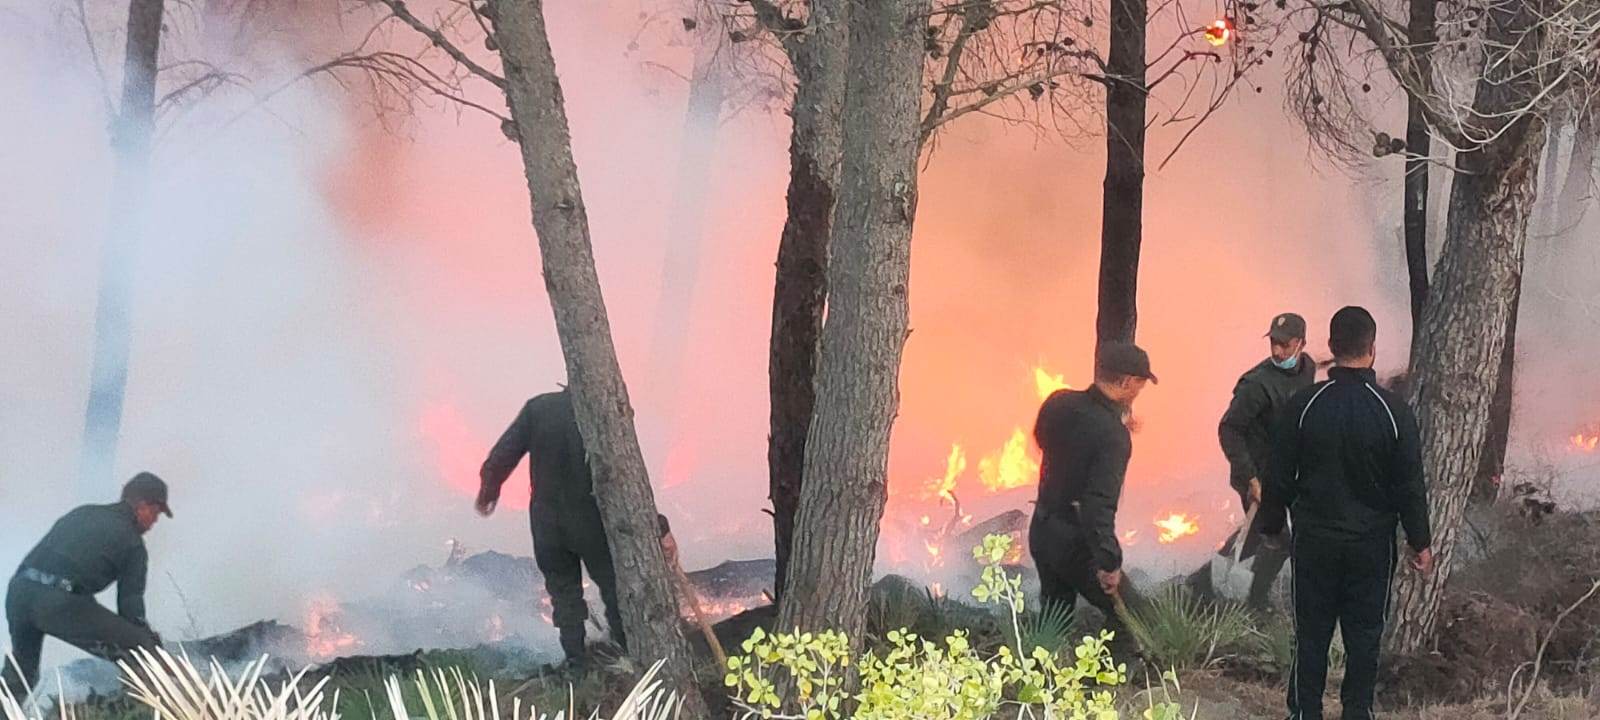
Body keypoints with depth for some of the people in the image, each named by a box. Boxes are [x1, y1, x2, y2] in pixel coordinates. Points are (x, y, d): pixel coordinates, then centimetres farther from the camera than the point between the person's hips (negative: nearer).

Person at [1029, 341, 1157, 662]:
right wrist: (1109, 561, -31)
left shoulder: (1058, 404, -4)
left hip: (1042, 529, 8)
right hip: (1076, 540, -8)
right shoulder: (1113, 435, -26)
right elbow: (1099, 503, -32)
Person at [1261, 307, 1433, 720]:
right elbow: (1410, 485, -6)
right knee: (1364, 633, 9)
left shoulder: (1303, 406, -9)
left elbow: (1280, 477, -1)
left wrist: (1272, 526, 14)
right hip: (1372, 543, -1)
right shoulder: (1393, 411, -11)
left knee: (1311, 631, 9)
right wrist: (1420, 542, 4)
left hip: (1314, 541, 1)